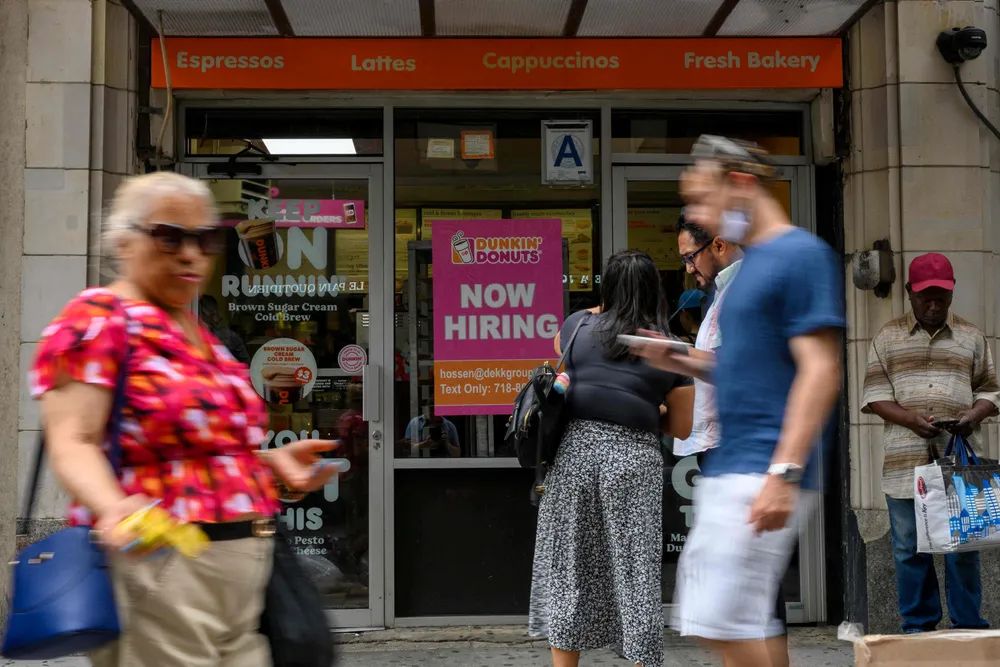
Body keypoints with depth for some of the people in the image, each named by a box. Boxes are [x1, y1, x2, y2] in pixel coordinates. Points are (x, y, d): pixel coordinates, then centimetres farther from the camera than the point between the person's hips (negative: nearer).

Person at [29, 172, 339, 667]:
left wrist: (272, 459, 11)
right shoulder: (98, 319, -7)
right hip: (155, 565, -8)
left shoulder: (201, 335, 17)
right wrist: (115, 508, -35)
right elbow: (73, 444, -16)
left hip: (243, 574, 8)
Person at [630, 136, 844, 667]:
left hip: (762, 471, -9)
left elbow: (820, 372, -17)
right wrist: (676, 361, 9)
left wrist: (784, 472, -24)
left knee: (721, 620, -9)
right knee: (749, 621, 12)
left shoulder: (802, 254, -10)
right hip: (727, 465, 9)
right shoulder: (750, 263, 18)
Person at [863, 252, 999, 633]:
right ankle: (918, 625, 9)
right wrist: (911, 419, -12)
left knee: (963, 545, -1)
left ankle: (969, 626, 7)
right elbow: (875, 394, 5)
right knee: (909, 548, 1)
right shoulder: (888, 337, 11)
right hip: (906, 460, 0)